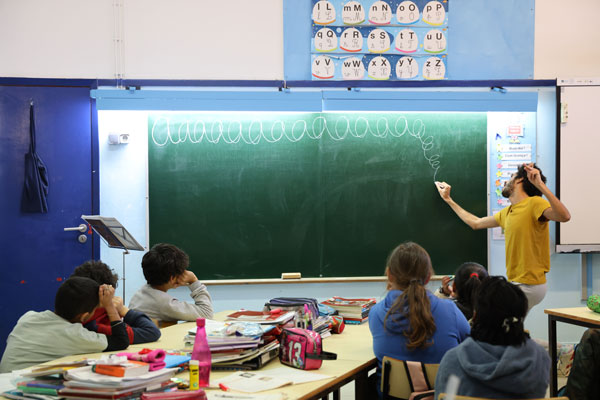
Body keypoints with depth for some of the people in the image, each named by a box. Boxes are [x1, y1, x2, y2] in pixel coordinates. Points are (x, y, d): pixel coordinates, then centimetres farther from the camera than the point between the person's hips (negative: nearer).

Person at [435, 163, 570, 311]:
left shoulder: (534, 203, -11)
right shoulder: (506, 212, 15)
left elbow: (564, 216, -29)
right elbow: (476, 223, 28)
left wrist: (540, 185, -35)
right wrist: (448, 199, 35)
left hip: (529, 286, -8)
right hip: (516, 283, 8)